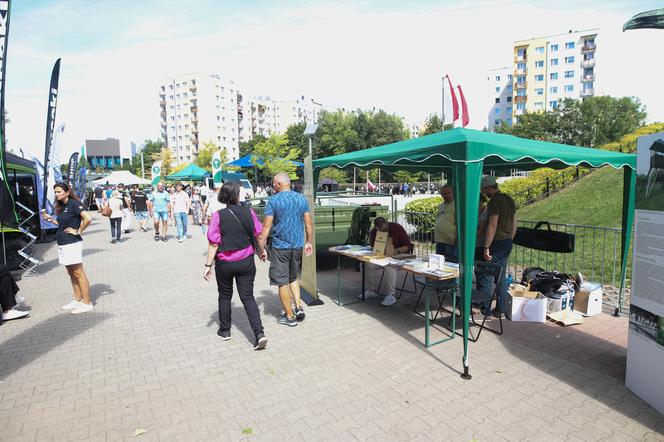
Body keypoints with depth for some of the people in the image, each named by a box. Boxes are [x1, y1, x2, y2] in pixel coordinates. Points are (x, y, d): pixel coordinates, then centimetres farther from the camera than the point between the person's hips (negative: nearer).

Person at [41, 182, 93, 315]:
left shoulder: (74, 203, -13)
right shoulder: (62, 206, 14)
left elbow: (88, 219, -26)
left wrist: (78, 231, -16)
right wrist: (50, 219, 11)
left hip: (72, 243, -9)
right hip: (62, 244, 9)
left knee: (78, 273, -6)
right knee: (71, 273, 14)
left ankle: (87, 303, -1)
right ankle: (77, 300, 24)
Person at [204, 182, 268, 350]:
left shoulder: (218, 216, -12)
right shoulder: (249, 212, -6)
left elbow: (214, 243, -12)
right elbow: (258, 235, 4)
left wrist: (208, 265, -6)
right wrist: (261, 251, 20)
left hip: (224, 263, -1)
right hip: (246, 262, 1)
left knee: (225, 296, 19)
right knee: (248, 297, 7)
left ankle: (225, 330, 32)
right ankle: (259, 333, -3)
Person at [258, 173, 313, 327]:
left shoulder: (273, 200, -9)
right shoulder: (302, 199, 4)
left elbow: (266, 226, -11)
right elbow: (308, 223, 7)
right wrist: (308, 242, 17)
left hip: (280, 247, -5)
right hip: (298, 245, 5)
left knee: (282, 282, 6)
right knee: (293, 278, 24)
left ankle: (289, 316, 13)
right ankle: (299, 307, 14)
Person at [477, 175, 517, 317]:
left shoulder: (494, 201, -16)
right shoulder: (509, 199, 13)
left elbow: (492, 226, -22)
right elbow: (514, 225, 17)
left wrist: (486, 247, -21)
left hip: (497, 243, -9)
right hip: (507, 244, 9)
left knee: (485, 277, -2)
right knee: (501, 277, 14)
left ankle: (485, 309, 1)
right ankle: (501, 309, 21)